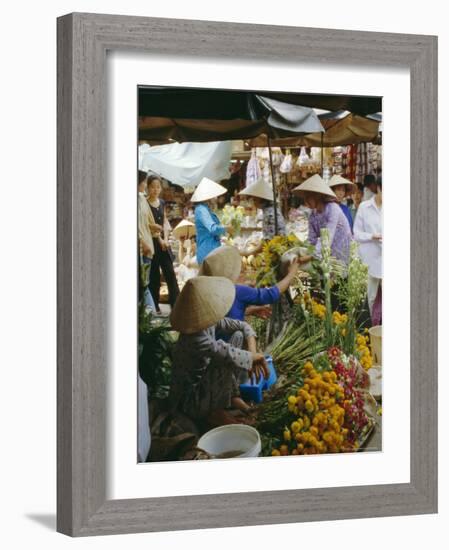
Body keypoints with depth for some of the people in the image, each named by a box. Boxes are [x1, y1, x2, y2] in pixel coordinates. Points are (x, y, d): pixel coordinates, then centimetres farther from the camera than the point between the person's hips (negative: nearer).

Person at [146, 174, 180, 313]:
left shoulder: (162, 203, 10)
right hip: (152, 243, -6)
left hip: (163, 243, 6)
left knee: (170, 274, 1)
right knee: (154, 276, 0)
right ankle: (154, 307, 8)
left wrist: (165, 238, 1)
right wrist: (159, 240, -15)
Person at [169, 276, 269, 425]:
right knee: (227, 361, -28)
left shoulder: (210, 322, -9)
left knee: (238, 335, 3)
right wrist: (255, 357, -22)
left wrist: (252, 351, -15)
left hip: (203, 383, 9)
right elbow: (229, 355, -41)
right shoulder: (195, 339, -35)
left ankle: (233, 396, 9)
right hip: (190, 402, -9)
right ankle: (212, 412, -10)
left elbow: (243, 326, 1)